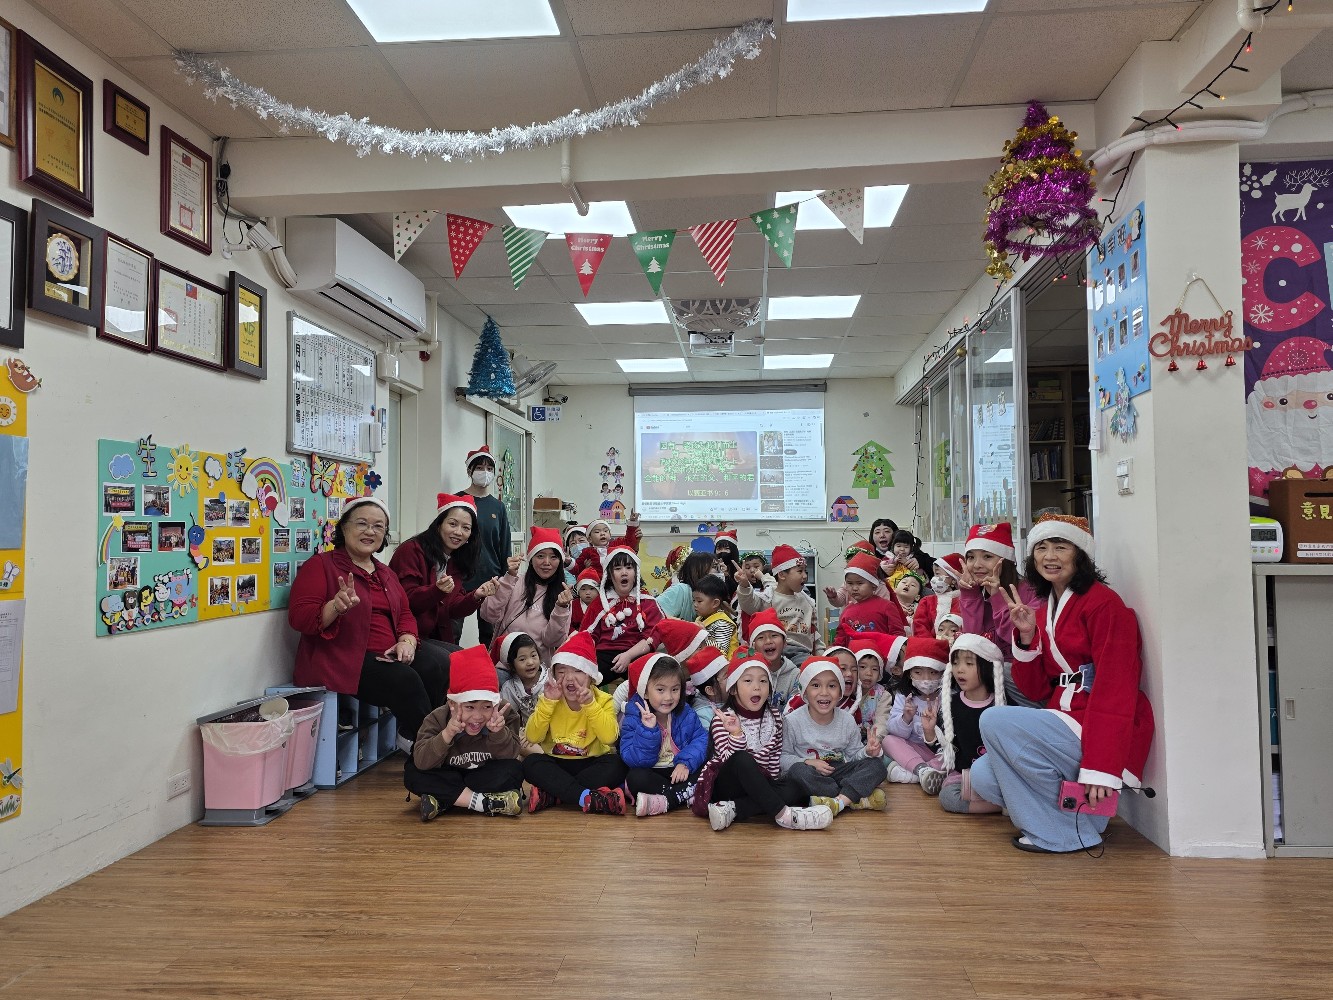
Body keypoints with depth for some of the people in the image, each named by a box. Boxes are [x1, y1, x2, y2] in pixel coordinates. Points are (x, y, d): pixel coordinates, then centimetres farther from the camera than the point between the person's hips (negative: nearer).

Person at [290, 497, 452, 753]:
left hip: (387, 656, 7)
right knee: (404, 679, -29)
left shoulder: (385, 573, 22)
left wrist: (407, 641, -2)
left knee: (439, 663, -20)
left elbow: (405, 614, 20)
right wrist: (336, 607, -31)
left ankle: (410, 735, -8)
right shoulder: (321, 565, -1)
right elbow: (298, 617, -11)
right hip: (343, 658, -7)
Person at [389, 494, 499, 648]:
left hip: (439, 638, 7)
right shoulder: (411, 550, -10)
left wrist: (475, 596, -14)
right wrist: (437, 591, -31)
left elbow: (451, 610, 4)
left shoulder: (456, 562, 13)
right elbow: (407, 600, -15)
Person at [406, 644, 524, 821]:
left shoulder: (499, 717, -16)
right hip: (448, 778, 0)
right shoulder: (438, 719, -19)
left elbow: (510, 756, -19)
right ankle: (485, 803, -30)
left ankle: (441, 802, -26)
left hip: (484, 777, 0)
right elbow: (421, 762, -29)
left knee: (515, 770, -26)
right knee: (412, 772, -26)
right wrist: (447, 734, -43)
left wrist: (498, 733, -36)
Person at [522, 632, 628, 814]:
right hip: (556, 764, 1)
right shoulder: (548, 699, -2)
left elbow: (610, 738, -22)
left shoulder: (603, 700, -6)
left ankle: (550, 795, -29)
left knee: (616, 765, -29)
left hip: (591, 763, -1)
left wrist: (589, 704, -28)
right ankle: (587, 798, -37)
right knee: (530, 762, -26)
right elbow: (533, 737, -13)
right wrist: (548, 702, -21)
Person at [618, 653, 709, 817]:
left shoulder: (686, 714, 0)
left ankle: (663, 802, -29)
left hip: (680, 771, 3)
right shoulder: (633, 719, -12)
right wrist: (647, 729, -34)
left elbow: (701, 739, -8)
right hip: (651, 773, -3)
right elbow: (633, 760, -20)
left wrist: (686, 763, -25)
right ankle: (688, 796, -26)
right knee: (635, 778, -34)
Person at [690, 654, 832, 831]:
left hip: (759, 784, 5)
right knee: (741, 759, -36)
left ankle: (731, 810, -28)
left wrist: (769, 787, 1)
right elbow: (732, 759, -24)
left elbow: (775, 759, 12)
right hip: (726, 782, -5)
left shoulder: (774, 718, 4)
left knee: (793, 791, -23)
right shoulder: (723, 719, -10)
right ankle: (784, 815, -35)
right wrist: (737, 735, -41)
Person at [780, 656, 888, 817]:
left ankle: (840, 801, -36)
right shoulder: (792, 721, -10)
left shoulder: (847, 720, 1)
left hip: (838, 771, 3)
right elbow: (783, 756, -7)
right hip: (811, 774, -3)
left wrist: (867, 752, -15)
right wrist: (809, 762, -22)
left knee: (876, 764, -15)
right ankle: (860, 799, -30)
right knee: (798, 771, -37)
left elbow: (853, 754, 8)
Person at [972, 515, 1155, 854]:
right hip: (1065, 724, 8)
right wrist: (1026, 636, -5)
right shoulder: (1043, 607, 13)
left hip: (1098, 734, -8)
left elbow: (1116, 689, -19)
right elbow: (1037, 691, 10)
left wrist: (1101, 768, -25)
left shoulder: (1103, 602, -11)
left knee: (995, 720, -24)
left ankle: (1070, 832, -10)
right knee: (983, 776, -4)